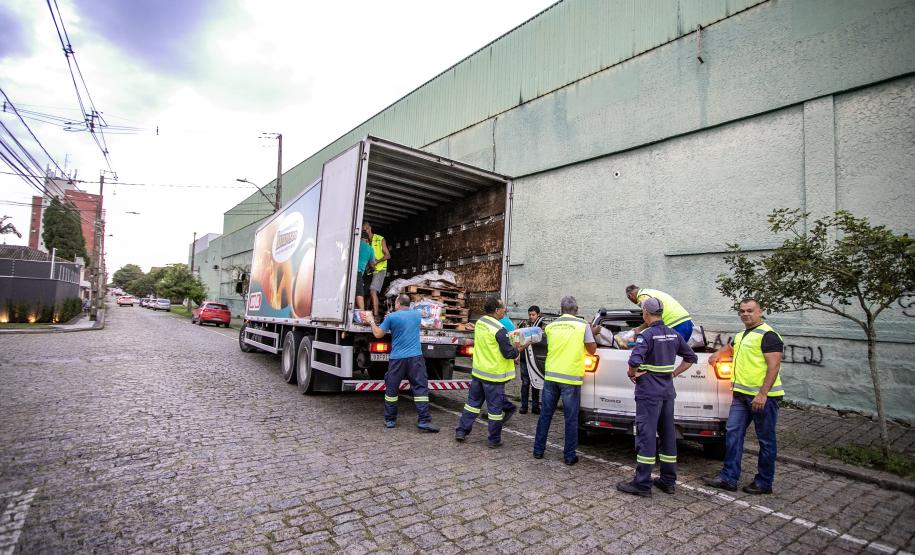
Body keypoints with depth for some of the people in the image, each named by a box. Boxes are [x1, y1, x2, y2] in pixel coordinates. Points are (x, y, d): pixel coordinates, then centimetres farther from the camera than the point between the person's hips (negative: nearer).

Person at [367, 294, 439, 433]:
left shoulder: (392, 317, -3)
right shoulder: (416, 315, 9)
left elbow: (378, 334, 3)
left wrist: (372, 322, 21)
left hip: (397, 358, -1)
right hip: (415, 357, 1)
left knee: (391, 389, 13)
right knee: (420, 388, 0)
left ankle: (389, 420, 22)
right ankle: (423, 421, -6)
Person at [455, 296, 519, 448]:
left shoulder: (479, 323, 2)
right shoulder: (499, 330, -21)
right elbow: (509, 353, -18)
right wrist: (518, 350, 2)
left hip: (478, 371, 7)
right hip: (494, 374, -6)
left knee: (473, 402, 19)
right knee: (495, 407, 6)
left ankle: (461, 430, 23)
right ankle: (494, 440, 17)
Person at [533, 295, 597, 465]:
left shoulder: (550, 326, 5)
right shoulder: (583, 325, -5)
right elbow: (592, 350, 2)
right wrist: (591, 333, 19)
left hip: (550, 375, 3)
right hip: (571, 377, -3)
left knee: (545, 414, 14)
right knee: (571, 419, 8)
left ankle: (538, 450, 22)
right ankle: (569, 456, 15)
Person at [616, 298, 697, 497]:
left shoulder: (647, 335, -16)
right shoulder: (673, 335, 8)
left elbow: (634, 361, -29)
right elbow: (691, 357, 17)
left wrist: (632, 374, -10)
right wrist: (673, 374, 14)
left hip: (649, 392, -8)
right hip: (668, 391, 8)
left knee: (646, 436, -3)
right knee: (668, 435, 14)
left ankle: (642, 484, 3)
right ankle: (668, 481, 24)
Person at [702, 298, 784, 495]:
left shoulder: (768, 335, -10)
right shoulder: (740, 335, 16)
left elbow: (774, 365, -18)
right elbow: (730, 348, 41)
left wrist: (762, 394, -23)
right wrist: (718, 354, 23)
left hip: (762, 396, -8)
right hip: (741, 394, 8)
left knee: (766, 440, 5)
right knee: (733, 434, 5)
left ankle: (764, 483, 17)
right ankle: (729, 478, 11)